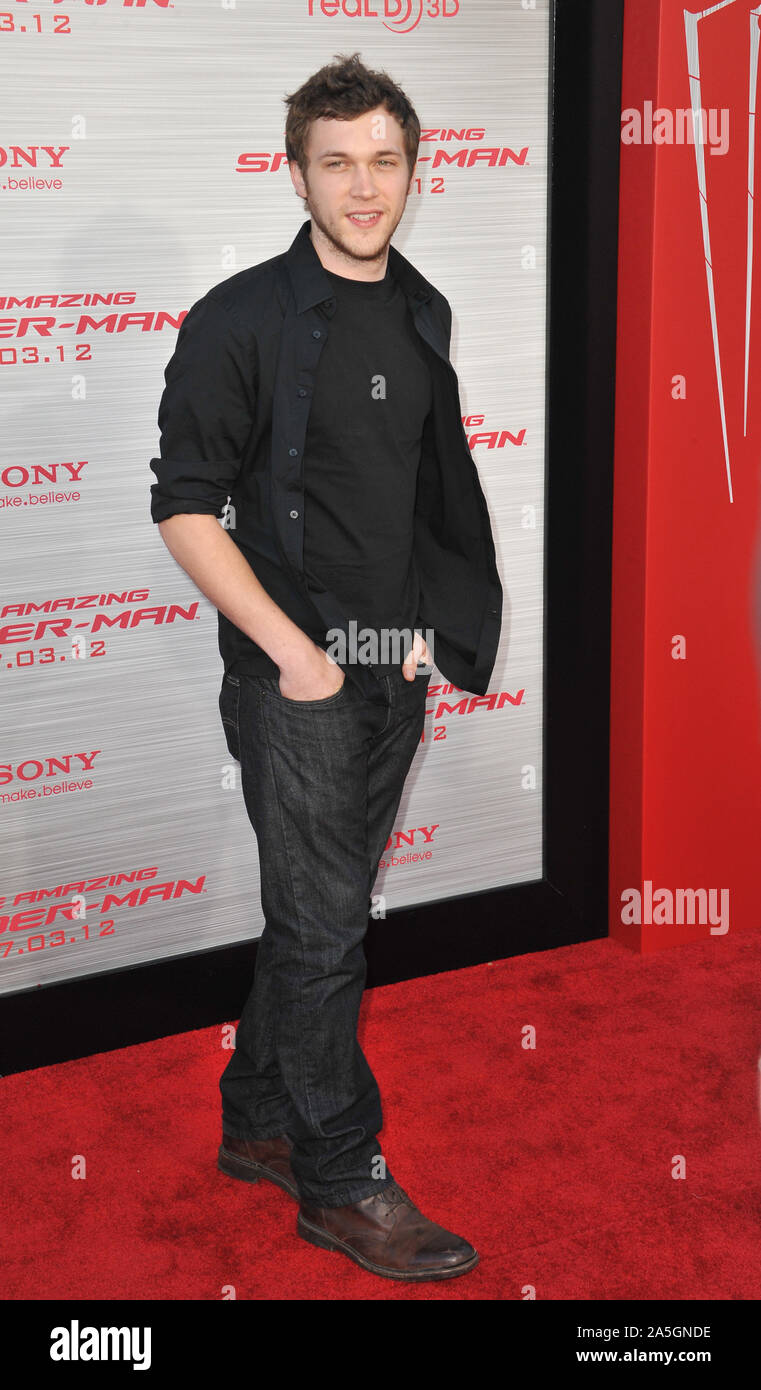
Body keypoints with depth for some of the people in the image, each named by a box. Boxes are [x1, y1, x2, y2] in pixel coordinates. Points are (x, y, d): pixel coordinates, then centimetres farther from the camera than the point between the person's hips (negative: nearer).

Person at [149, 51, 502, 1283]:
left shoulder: (422, 315, 9)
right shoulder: (242, 321, -11)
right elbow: (185, 506, -11)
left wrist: (424, 626, 12)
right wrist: (291, 648, -15)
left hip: (394, 669, 7)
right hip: (296, 672, -6)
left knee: (324, 911, 14)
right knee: (323, 924, -2)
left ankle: (257, 1124, 30)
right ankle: (343, 1181, 9)